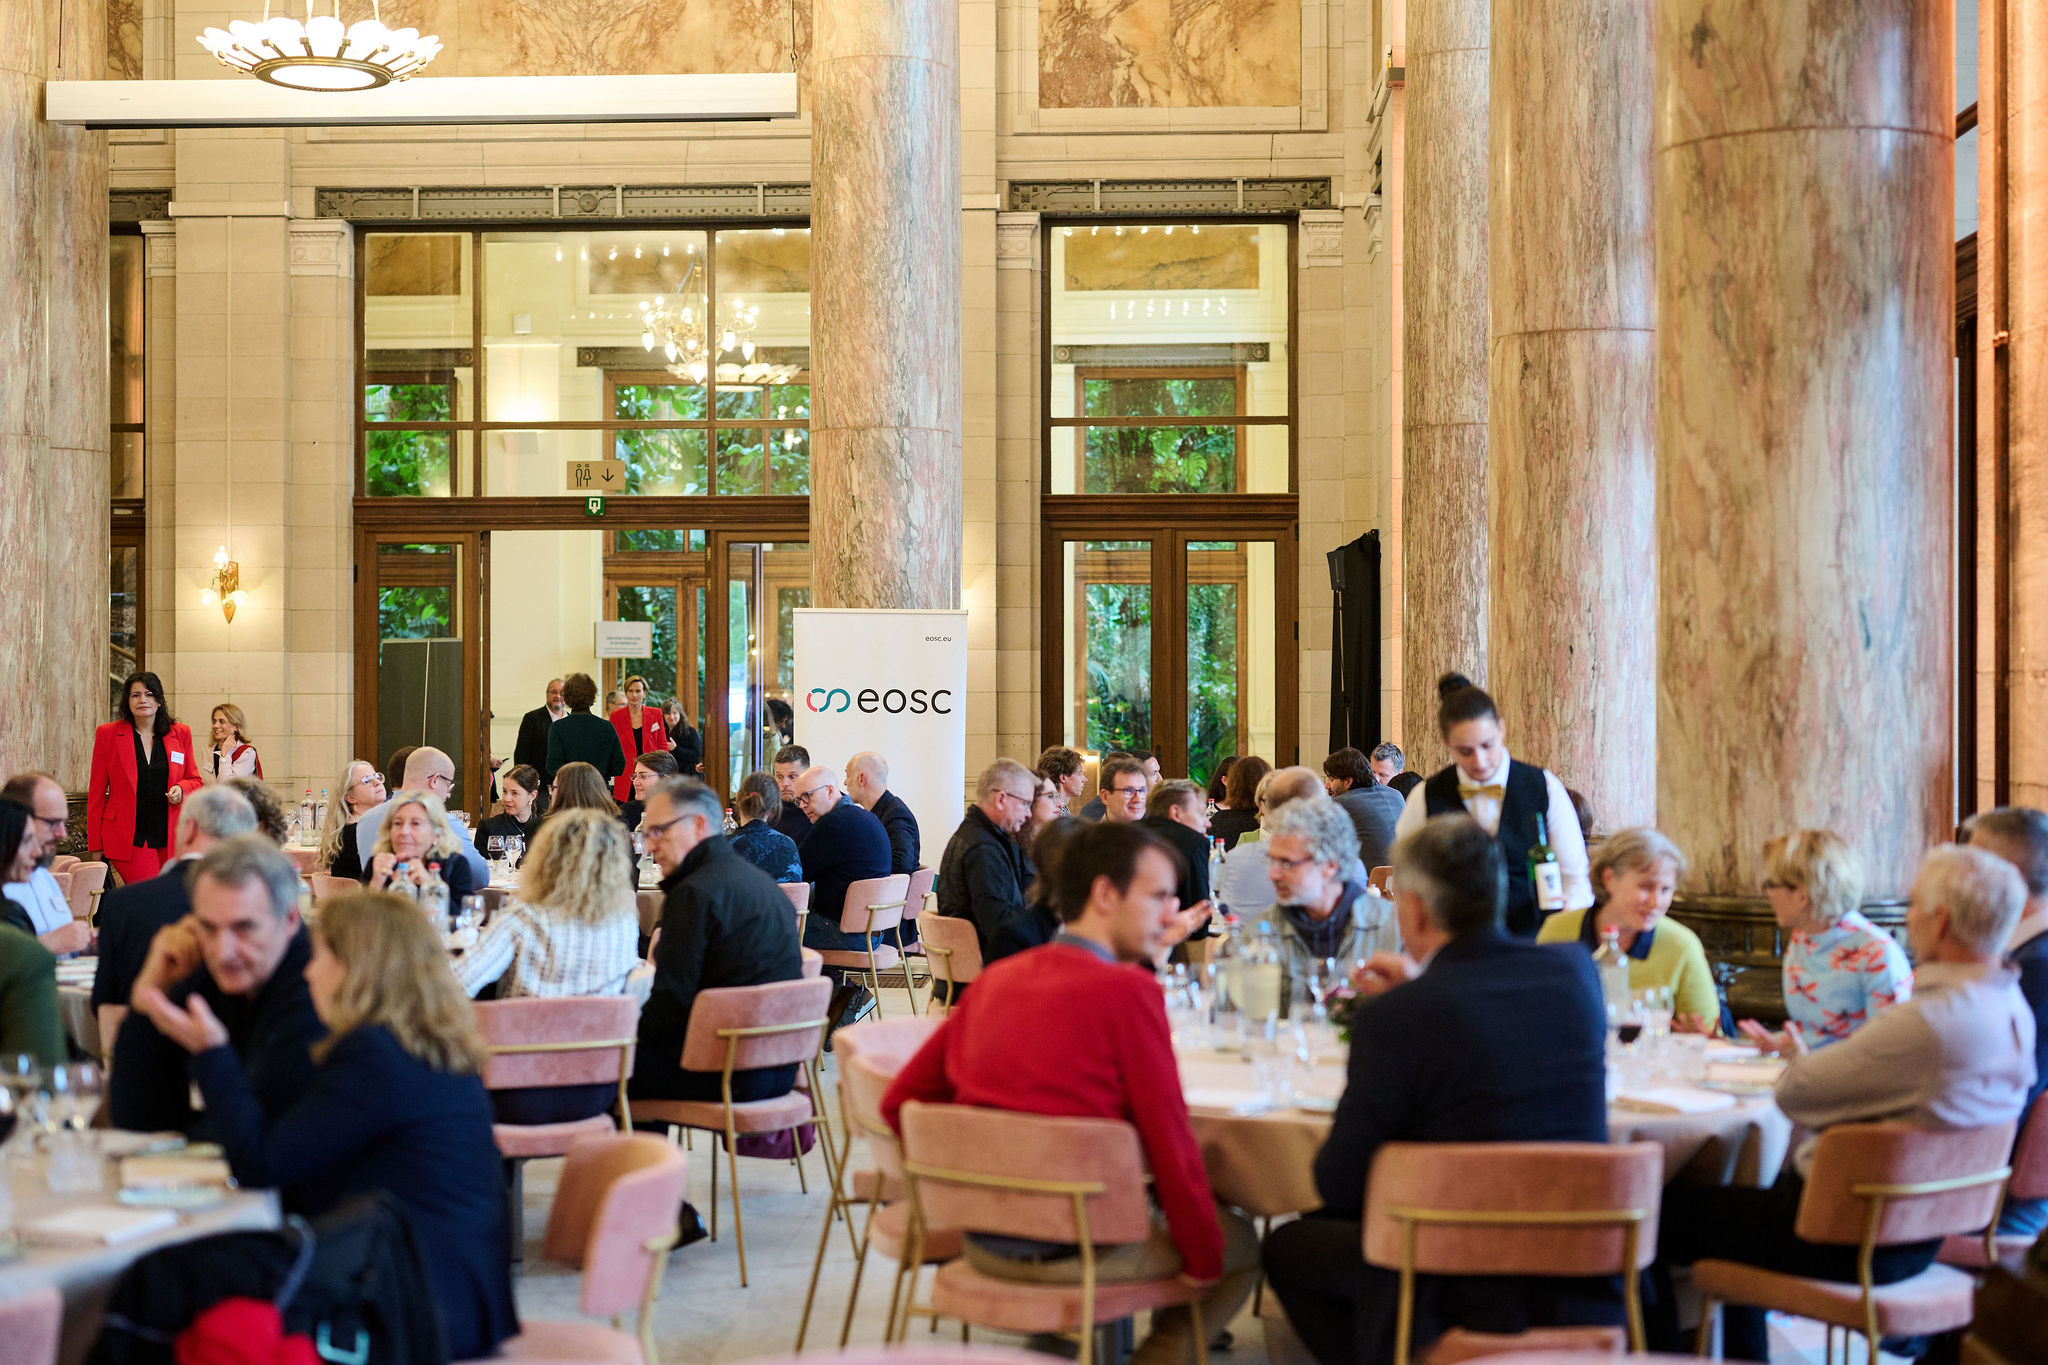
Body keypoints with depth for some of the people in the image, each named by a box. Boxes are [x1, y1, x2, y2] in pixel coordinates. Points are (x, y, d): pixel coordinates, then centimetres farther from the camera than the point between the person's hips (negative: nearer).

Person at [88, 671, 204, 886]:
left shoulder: (180, 733, 8)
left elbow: (194, 780, 19)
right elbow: (96, 792, 5)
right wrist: (95, 845, 1)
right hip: (130, 841, -3)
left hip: (171, 840, 3)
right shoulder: (108, 734, 3)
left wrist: (181, 789, -7)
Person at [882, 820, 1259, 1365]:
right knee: (1242, 1243, 18)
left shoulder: (994, 979, 4)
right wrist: (1204, 1259, -2)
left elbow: (901, 1101, 9)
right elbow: (1171, 1144, -14)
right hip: (1077, 1249, -7)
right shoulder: (1128, 991, -15)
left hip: (982, 1247, 7)